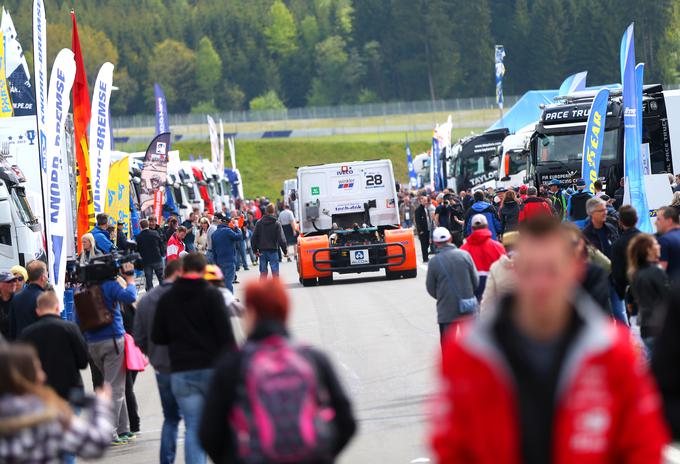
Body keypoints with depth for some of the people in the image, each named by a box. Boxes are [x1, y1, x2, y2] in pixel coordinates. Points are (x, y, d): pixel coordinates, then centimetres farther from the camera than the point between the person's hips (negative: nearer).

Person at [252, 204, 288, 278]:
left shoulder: (259, 223, 1)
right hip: (273, 251, -3)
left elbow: (254, 238, 3)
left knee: (263, 272, 8)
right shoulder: (276, 224, -8)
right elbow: (281, 239, -10)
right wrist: (285, 251, -1)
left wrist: (255, 250, 12)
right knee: (275, 272, -1)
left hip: (262, 251, 3)